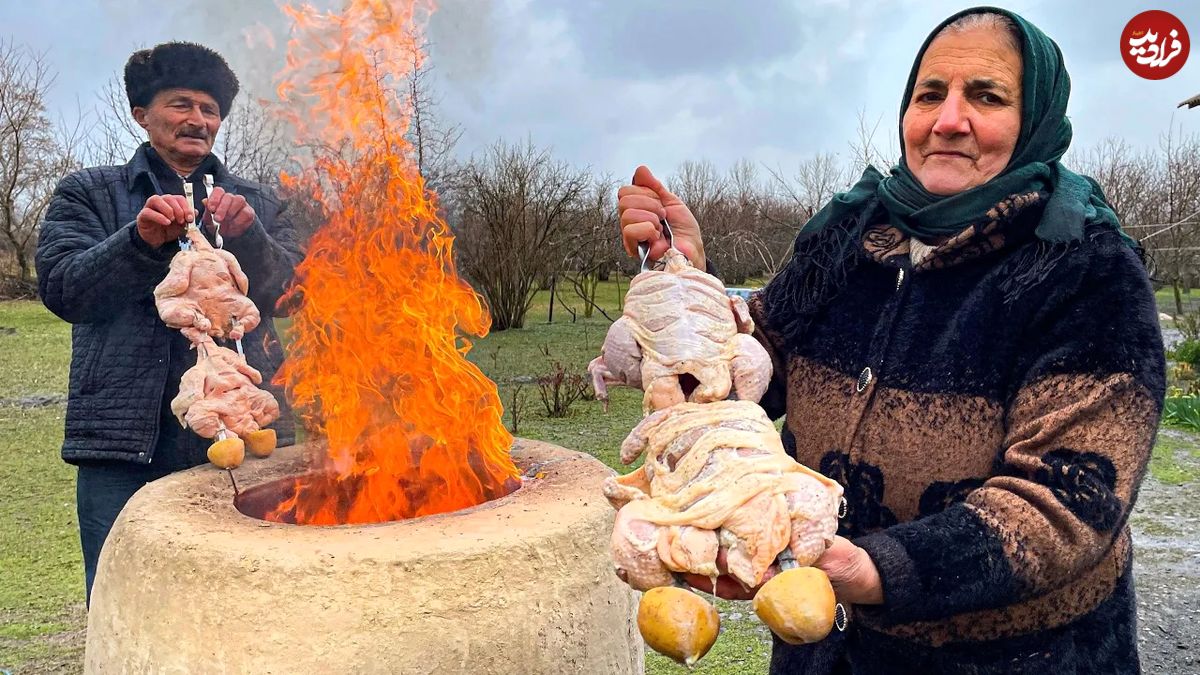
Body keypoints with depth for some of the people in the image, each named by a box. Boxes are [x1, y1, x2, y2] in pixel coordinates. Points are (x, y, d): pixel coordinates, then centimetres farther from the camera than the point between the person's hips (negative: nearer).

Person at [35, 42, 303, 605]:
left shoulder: (258, 204, 20)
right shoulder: (88, 193, 15)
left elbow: (292, 291, 5)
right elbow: (61, 288, 0)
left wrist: (246, 236, -13)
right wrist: (141, 240, -15)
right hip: (125, 437, -1)